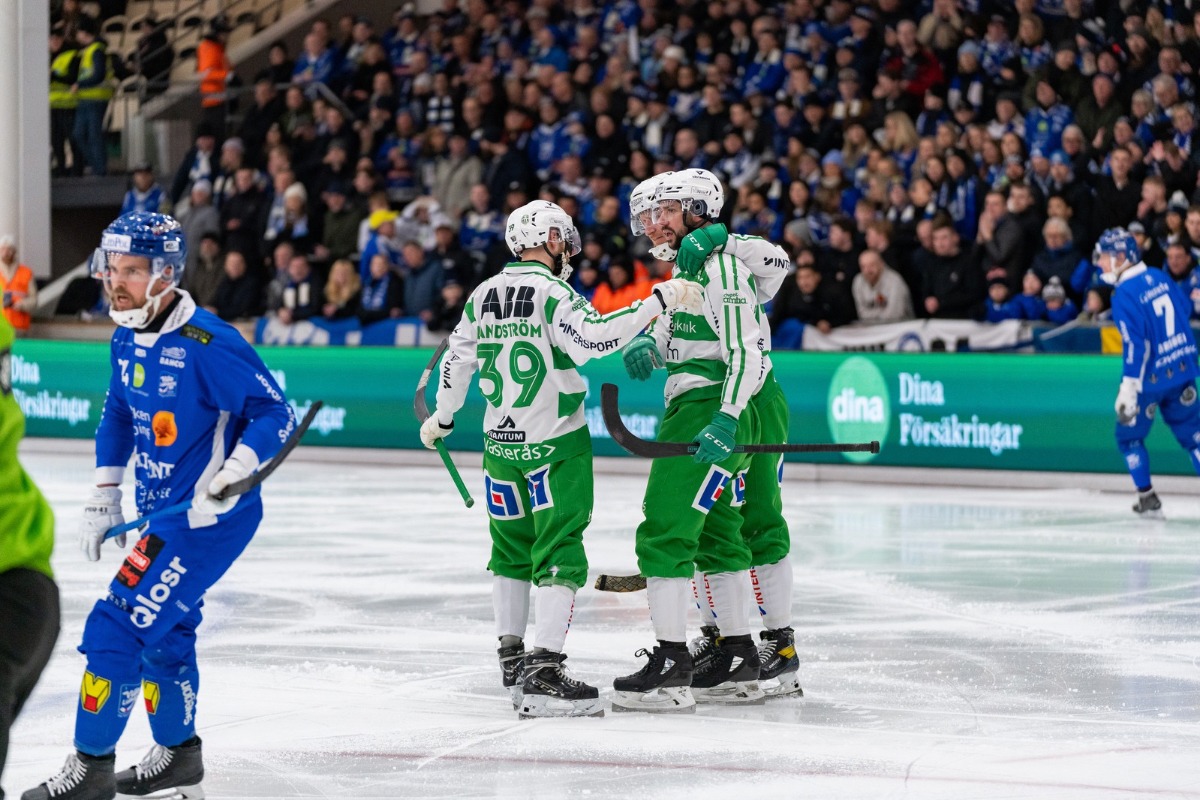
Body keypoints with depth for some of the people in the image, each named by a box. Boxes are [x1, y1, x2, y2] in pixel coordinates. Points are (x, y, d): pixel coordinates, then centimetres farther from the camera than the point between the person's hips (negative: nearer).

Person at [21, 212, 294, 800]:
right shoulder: (127, 340, 4)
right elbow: (119, 413, 19)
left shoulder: (206, 344, -22)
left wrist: (237, 469, -33)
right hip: (161, 511, 9)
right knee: (161, 630, 21)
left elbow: (275, 413, -20)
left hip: (209, 515, -9)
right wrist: (104, 495, 16)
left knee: (119, 626, -12)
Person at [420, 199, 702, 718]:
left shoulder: (484, 295, 8)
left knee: (513, 546, 20)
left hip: (500, 443, 7)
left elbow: (459, 358, 17)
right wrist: (658, 302, -27)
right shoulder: (552, 294, -13)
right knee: (559, 553, -9)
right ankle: (543, 673, -20)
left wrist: (442, 416, 32)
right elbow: (592, 339, -29)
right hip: (554, 445, -7)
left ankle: (511, 654, 30)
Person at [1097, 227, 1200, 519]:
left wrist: (1128, 388, -22)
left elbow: (1135, 343, -23)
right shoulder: (1160, 277, 3)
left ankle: (1148, 500, 12)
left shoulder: (1124, 293, -19)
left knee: (1129, 435, 12)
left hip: (1151, 378, -6)